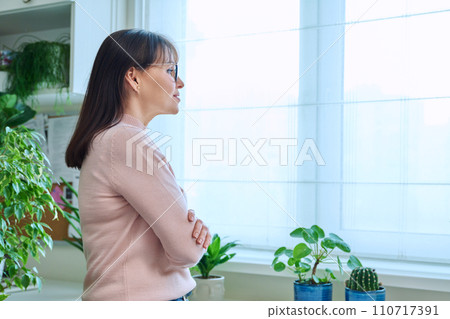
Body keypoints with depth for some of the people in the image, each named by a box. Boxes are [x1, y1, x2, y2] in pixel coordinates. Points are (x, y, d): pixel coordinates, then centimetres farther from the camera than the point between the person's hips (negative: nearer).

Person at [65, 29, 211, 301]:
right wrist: (194, 233, 0)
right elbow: (187, 249, -21)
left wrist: (190, 224, -9)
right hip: (142, 298, -9)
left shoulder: (106, 140, 10)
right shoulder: (129, 142, -20)